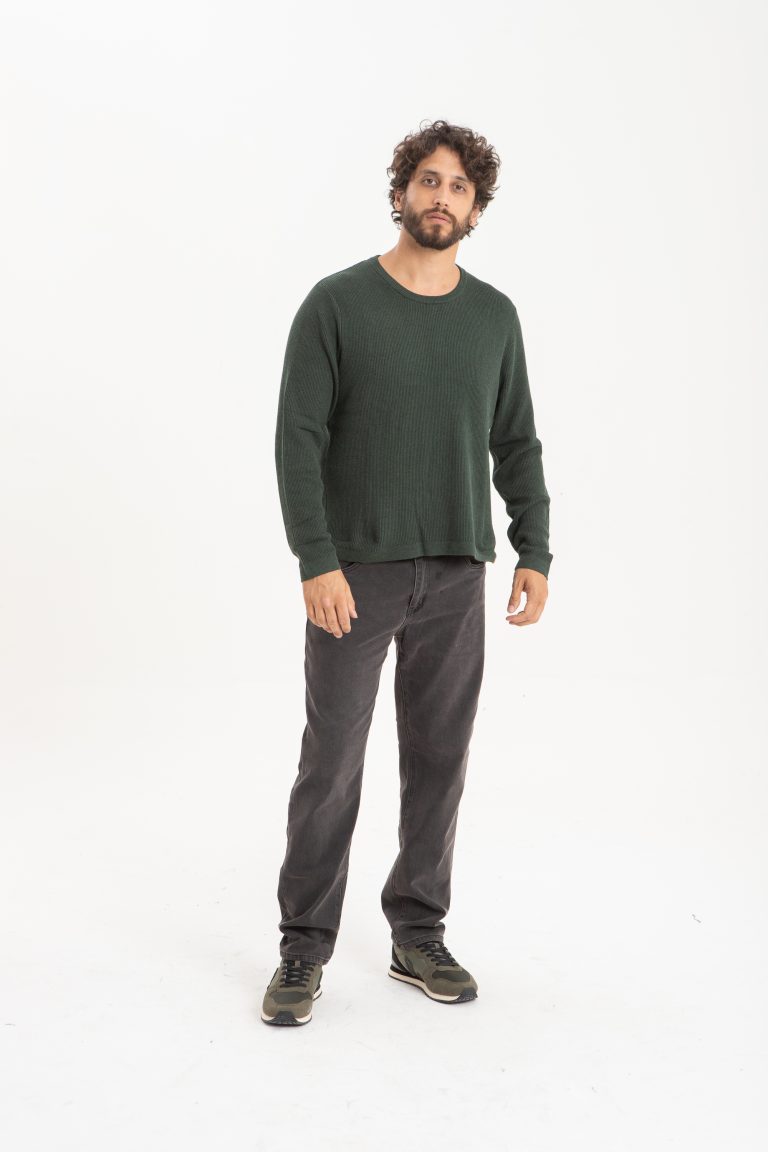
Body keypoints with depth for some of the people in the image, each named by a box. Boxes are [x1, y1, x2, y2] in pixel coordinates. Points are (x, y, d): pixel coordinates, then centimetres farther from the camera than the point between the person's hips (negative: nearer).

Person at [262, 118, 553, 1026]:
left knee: (439, 759, 8)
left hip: (455, 576, 4)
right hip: (355, 572, -3)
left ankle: (418, 936, 22)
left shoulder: (494, 316, 9)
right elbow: (298, 438, -7)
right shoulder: (338, 303, -3)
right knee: (332, 761, 1)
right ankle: (303, 951, 13)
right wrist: (316, 560, -15)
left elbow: (516, 444, 12)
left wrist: (535, 552, 2)